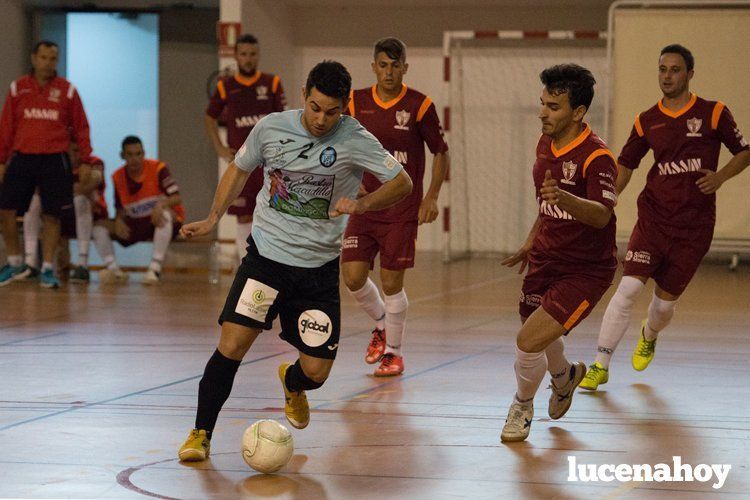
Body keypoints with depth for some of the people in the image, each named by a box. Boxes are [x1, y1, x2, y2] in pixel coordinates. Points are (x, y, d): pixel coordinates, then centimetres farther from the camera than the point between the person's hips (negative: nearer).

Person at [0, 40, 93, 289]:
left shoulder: (67, 90, 3)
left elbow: (81, 128, 5)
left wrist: (85, 161, -1)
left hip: (54, 160, -1)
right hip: (22, 157, 1)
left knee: (52, 215, 0)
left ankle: (47, 269, 11)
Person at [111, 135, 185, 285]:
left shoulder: (157, 168, -14)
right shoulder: (118, 177, -1)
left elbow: (177, 198, -19)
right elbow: (120, 209, 6)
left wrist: (161, 204, -41)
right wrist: (119, 221, -18)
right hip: (137, 224, 4)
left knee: (164, 214, -41)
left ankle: (155, 268, -39)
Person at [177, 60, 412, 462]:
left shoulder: (355, 141, -10)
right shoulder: (271, 127, -4)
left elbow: (402, 183, -3)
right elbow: (239, 169, 14)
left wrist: (361, 204, -20)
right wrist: (212, 219, 6)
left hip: (319, 266, 0)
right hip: (266, 253, 0)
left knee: (316, 371, 0)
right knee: (232, 343, -17)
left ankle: (291, 383, 39)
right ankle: (201, 432, -1)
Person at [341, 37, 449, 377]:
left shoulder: (419, 105, -7)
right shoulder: (357, 102, 2)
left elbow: (441, 152, 1)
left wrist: (431, 198, -7)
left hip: (403, 211, -3)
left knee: (391, 283, -2)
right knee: (353, 276, -3)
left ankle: (393, 352, 16)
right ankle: (381, 325, 27)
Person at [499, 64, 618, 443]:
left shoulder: (596, 157, -22)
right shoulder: (546, 144, 3)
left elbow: (602, 215, -38)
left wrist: (564, 198, -55)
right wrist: (531, 243, 25)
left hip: (585, 270, -8)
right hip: (545, 261, 8)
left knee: (529, 342, -17)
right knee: (540, 337, 22)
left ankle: (522, 406, 15)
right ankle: (565, 375, 59)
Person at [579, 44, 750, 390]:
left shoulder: (713, 113, -2)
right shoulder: (646, 122, 5)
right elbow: (624, 167, 13)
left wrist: (719, 177, -13)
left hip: (694, 225, -1)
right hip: (653, 217, 1)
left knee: (665, 300, 6)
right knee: (628, 288, -14)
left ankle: (649, 336, 44)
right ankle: (600, 365, -6)